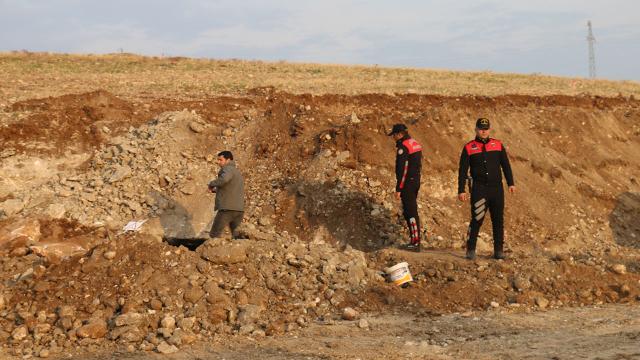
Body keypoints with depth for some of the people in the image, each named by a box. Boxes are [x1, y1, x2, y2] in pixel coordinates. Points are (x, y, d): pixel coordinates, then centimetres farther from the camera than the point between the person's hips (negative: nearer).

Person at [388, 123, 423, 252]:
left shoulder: (403, 147, -16)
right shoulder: (416, 144, 13)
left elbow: (402, 169, -19)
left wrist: (398, 189, -17)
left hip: (407, 183, -9)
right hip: (416, 181, 9)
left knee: (411, 213, -6)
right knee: (408, 212, 17)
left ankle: (415, 243, -3)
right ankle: (414, 240, 21)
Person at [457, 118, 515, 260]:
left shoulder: (498, 145, 10)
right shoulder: (469, 148, 3)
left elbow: (506, 165, 12)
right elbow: (463, 170, 3)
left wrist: (511, 183, 4)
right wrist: (461, 190, -2)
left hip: (497, 188, 3)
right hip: (479, 188, -3)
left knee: (498, 220, 5)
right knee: (476, 219, -8)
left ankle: (498, 250, 14)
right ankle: (470, 250, 1)